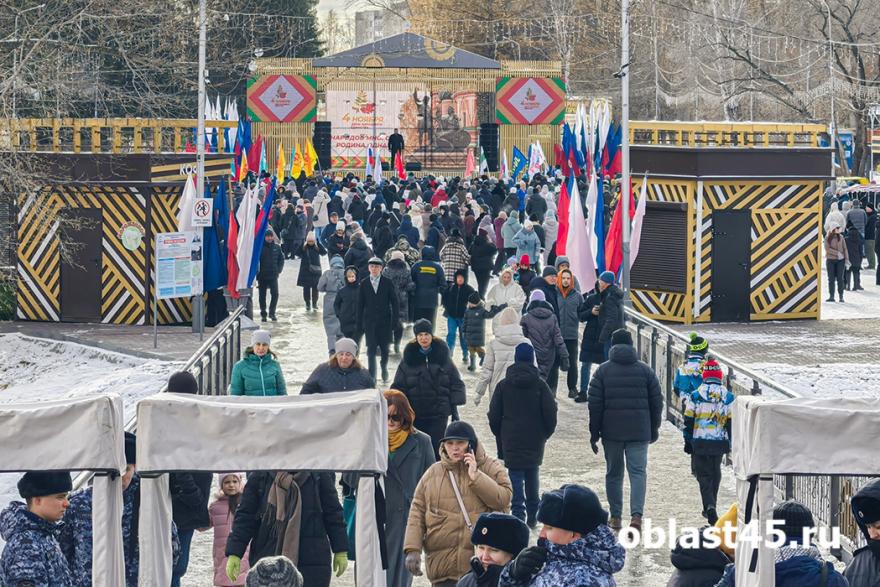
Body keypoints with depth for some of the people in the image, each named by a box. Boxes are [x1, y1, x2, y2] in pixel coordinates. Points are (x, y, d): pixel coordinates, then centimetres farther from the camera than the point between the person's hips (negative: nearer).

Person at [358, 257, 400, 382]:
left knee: (384, 348, 9)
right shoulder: (364, 283, 3)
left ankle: (384, 370, 33)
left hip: (385, 320, 0)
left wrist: (395, 320, -6)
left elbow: (394, 302, 1)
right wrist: (359, 324, 0)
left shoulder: (387, 283, 1)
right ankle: (371, 376, 0)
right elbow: (360, 304, 4)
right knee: (371, 349, -4)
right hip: (369, 321, 0)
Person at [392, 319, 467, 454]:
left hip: (439, 414, -1)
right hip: (415, 414, 1)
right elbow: (398, 386, 5)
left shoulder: (442, 356, 2)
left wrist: (454, 407, 1)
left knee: (436, 448, -3)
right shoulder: (408, 359, 2)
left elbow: (456, 383, 6)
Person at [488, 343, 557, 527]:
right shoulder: (539, 384, -5)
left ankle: (518, 515, -12)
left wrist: (500, 436, 14)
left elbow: (494, 415, 0)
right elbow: (550, 412, -6)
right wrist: (546, 433, 10)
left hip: (511, 441, -1)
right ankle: (532, 517, 24)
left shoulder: (503, 385, -3)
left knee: (515, 477, -1)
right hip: (535, 441, 1)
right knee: (532, 477, 16)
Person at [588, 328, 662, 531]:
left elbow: (594, 404, -1)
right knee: (638, 471, -1)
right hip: (639, 431, 0)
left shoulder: (603, 370, 1)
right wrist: (654, 429, 16)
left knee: (614, 473, 12)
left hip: (611, 431, 0)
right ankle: (636, 514, -18)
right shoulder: (645, 370, 4)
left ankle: (615, 516, 16)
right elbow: (656, 402, 6)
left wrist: (594, 433, 4)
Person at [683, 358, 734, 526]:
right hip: (719, 442, 2)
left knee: (703, 475, 2)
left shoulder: (695, 396, -6)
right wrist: (731, 443, 11)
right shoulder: (728, 397, -1)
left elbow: (688, 421, -3)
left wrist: (688, 442, 6)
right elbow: (731, 422, 2)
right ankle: (710, 508, 26)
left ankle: (710, 507, -18)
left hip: (699, 443, -2)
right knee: (715, 474, 18)